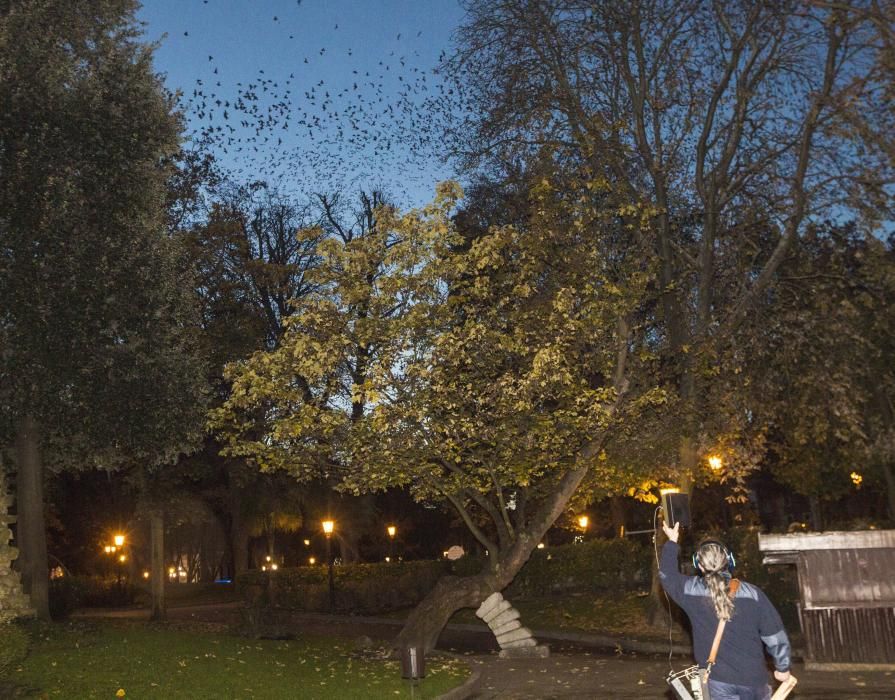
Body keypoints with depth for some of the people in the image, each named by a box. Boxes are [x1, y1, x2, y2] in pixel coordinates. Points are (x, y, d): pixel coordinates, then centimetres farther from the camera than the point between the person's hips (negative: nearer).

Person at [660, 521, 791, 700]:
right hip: (753, 678, 1)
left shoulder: (692, 591, -9)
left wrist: (672, 542, 23)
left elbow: (667, 574, 11)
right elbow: (774, 635, -4)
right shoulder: (752, 594, -11)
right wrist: (782, 667, 11)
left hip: (718, 680, -1)